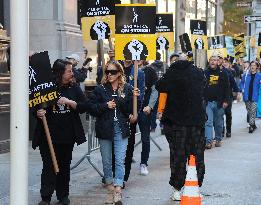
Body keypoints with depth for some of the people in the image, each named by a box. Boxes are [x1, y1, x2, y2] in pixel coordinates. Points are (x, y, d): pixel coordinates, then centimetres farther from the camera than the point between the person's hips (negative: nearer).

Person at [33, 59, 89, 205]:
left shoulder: (74, 88, 3)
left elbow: (85, 106, -2)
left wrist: (69, 102, -17)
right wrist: (38, 113, -20)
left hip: (68, 135, 3)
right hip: (48, 135, -3)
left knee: (65, 165, 13)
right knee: (49, 165, -3)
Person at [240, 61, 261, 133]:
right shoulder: (246, 75, 2)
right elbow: (241, 83, 13)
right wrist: (242, 90, 0)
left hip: (254, 97, -3)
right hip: (247, 96, 3)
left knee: (253, 111, -9)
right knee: (249, 111, 13)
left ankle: (251, 126, -8)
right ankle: (253, 125, 26)